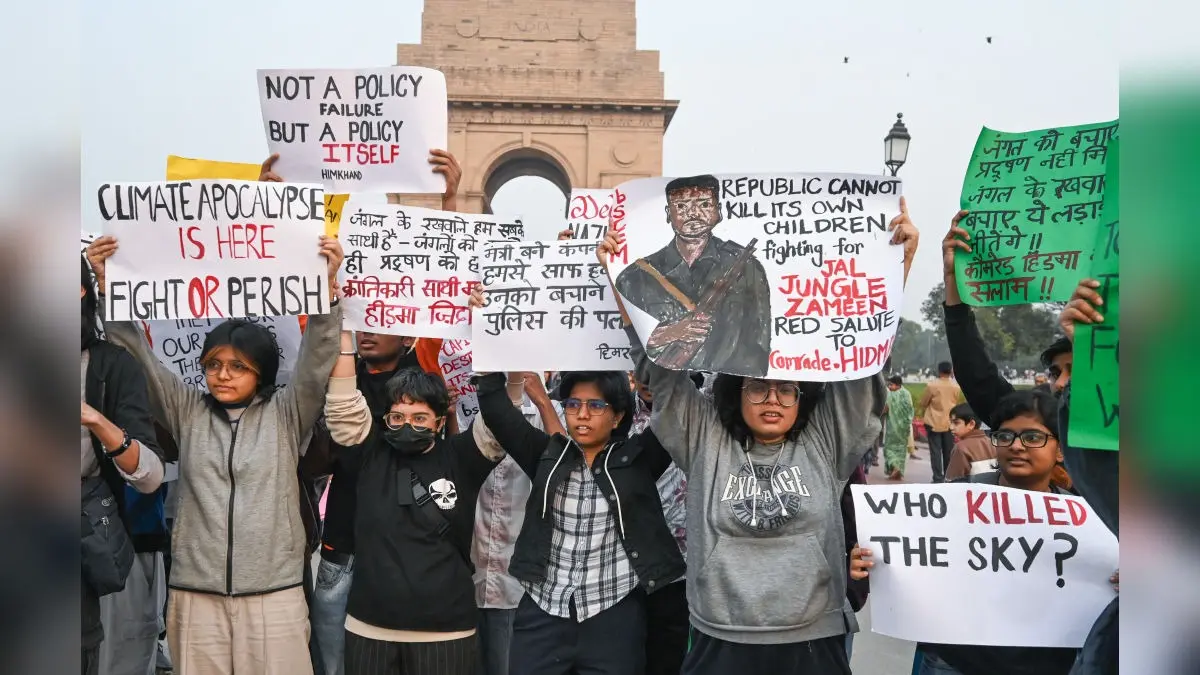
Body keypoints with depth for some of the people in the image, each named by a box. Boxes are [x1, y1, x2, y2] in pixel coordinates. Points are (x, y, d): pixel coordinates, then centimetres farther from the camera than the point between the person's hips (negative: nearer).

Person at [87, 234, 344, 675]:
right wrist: (108, 284, -3)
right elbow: (139, 355, 5)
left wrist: (327, 284, -19)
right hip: (197, 595, 2)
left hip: (273, 596, -2)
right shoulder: (187, 412, 10)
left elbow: (316, 358, -7)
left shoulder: (286, 414, 4)